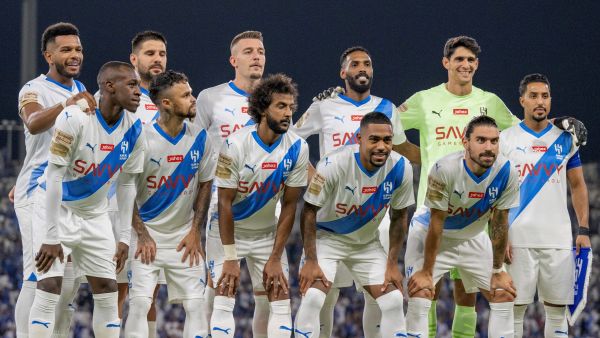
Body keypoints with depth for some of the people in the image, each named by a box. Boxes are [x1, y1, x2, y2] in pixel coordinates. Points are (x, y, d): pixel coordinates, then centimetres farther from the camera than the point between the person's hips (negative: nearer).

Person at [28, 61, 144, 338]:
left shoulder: (133, 129, -7)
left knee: (107, 291, 3)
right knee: (49, 287, -14)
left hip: (95, 216, 6)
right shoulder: (75, 118, -26)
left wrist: (124, 237, 4)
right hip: (58, 210, -6)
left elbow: (126, 184, 5)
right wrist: (51, 237, -22)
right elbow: (54, 176, -23)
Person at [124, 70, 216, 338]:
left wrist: (195, 231, 3)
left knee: (196, 303, -1)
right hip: (148, 232, -4)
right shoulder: (142, 138, -15)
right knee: (140, 303, -13)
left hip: (184, 236, 4)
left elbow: (205, 185, 9)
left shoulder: (199, 138, -3)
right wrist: (142, 235, -11)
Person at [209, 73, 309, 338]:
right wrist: (230, 259, -20)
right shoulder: (235, 145, -23)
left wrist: (275, 259, -9)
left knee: (281, 300, -3)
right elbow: (225, 203, -19)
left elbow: (289, 206, -6)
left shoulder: (297, 149, -12)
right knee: (224, 299, -14)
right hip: (228, 230, -4)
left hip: (268, 233, 4)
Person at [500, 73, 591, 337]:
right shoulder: (506, 139, 2)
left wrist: (584, 230, 3)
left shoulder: (565, 139, 10)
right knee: (514, 308, -2)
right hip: (518, 240, -2)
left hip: (558, 240, 2)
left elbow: (577, 186, 13)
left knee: (557, 310, 3)